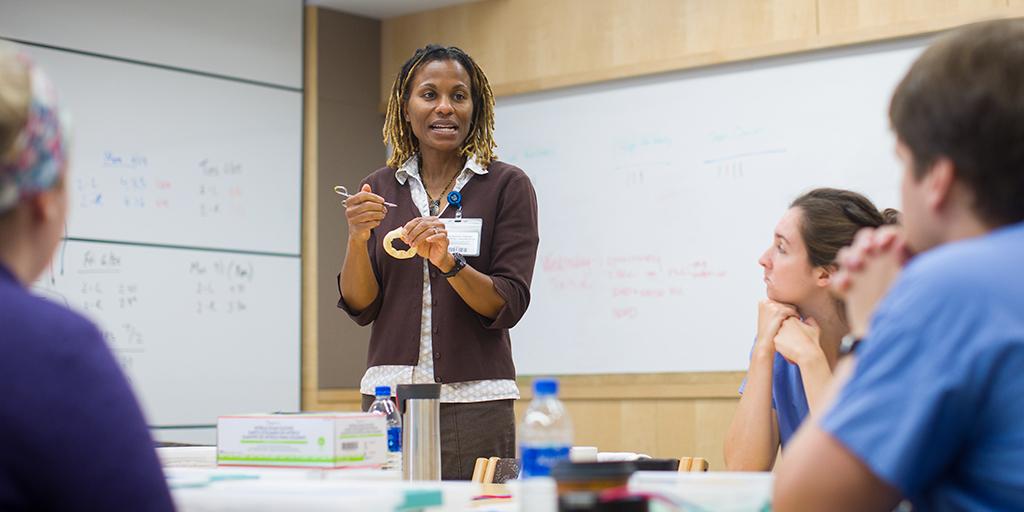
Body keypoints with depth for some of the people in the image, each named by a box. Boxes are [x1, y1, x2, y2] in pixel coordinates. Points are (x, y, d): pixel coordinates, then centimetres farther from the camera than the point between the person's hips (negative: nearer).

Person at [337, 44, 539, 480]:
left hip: (474, 403, -2)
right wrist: (358, 238, -12)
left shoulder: (507, 186, -1)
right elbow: (360, 306, 5)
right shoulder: (380, 189, 10)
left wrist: (448, 262, -22)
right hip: (388, 395, 3)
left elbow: (509, 305, -6)